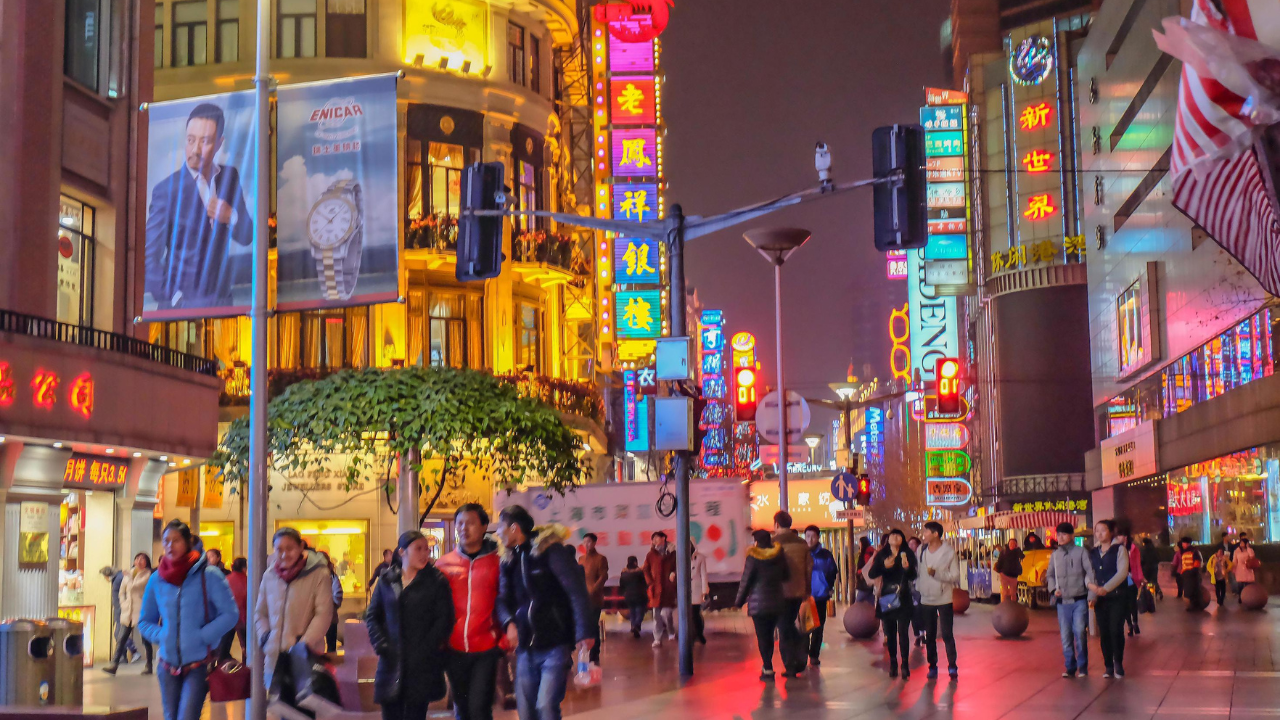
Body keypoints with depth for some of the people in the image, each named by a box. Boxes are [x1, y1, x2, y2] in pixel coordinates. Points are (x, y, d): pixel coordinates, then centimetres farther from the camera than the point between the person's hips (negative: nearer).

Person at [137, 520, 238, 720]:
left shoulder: (208, 576, -7)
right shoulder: (157, 580, 4)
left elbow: (230, 614, -9)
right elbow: (144, 621, 15)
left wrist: (201, 637, -14)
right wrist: (160, 636, -3)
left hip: (198, 664, -4)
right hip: (168, 664, 4)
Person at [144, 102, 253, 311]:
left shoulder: (230, 177, 3)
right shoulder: (167, 190, -11)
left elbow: (246, 236, 6)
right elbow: (151, 254, -14)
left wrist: (231, 216, -14)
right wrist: (172, 298, -26)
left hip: (221, 298, 4)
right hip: (180, 302, -4)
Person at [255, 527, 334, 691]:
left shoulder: (319, 574, -5)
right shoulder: (269, 575, 9)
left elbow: (323, 614, -8)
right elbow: (260, 613, 20)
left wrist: (304, 644, -16)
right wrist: (264, 638, 4)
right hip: (274, 657, 5)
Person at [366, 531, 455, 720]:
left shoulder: (437, 581, 2)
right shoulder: (386, 580, 10)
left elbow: (444, 619, -3)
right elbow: (372, 616, 11)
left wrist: (426, 650, -11)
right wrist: (381, 645, -3)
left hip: (423, 666, -2)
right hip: (391, 663, 2)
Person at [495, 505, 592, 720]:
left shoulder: (550, 550, -9)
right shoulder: (509, 560, 11)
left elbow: (577, 591, -13)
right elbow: (503, 598, 13)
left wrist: (583, 633, -20)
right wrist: (509, 622, -9)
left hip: (555, 645, -7)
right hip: (525, 648, 7)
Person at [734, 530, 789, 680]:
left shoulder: (753, 558, -11)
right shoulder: (779, 556, 3)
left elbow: (746, 581, -7)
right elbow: (785, 576, 13)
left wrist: (739, 602, 2)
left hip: (758, 603, -5)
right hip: (777, 602, 5)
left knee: (762, 636, -1)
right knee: (769, 634, 15)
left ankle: (768, 669, -4)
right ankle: (766, 666, 21)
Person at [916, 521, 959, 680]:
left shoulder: (949, 551, -11)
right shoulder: (921, 550, 1)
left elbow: (955, 576, -12)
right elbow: (917, 571, 8)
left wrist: (937, 573, -22)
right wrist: (917, 589, 1)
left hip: (944, 599, -4)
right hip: (926, 599, 4)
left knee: (947, 634, -1)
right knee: (929, 635, 9)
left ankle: (952, 666, 8)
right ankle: (932, 666, 18)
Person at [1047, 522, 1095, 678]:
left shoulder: (1081, 552, 0)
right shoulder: (1054, 555, 10)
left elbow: (1090, 573, -4)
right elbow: (1049, 575, 20)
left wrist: (1091, 594, -11)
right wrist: (1053, 589, 2)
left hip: (1079, 600, -3)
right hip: (1062, 601, 3)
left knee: (1080, 633, -8)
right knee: (1065, 636, 3)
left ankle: (1082, 667, 4)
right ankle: (1070, 668, 13)